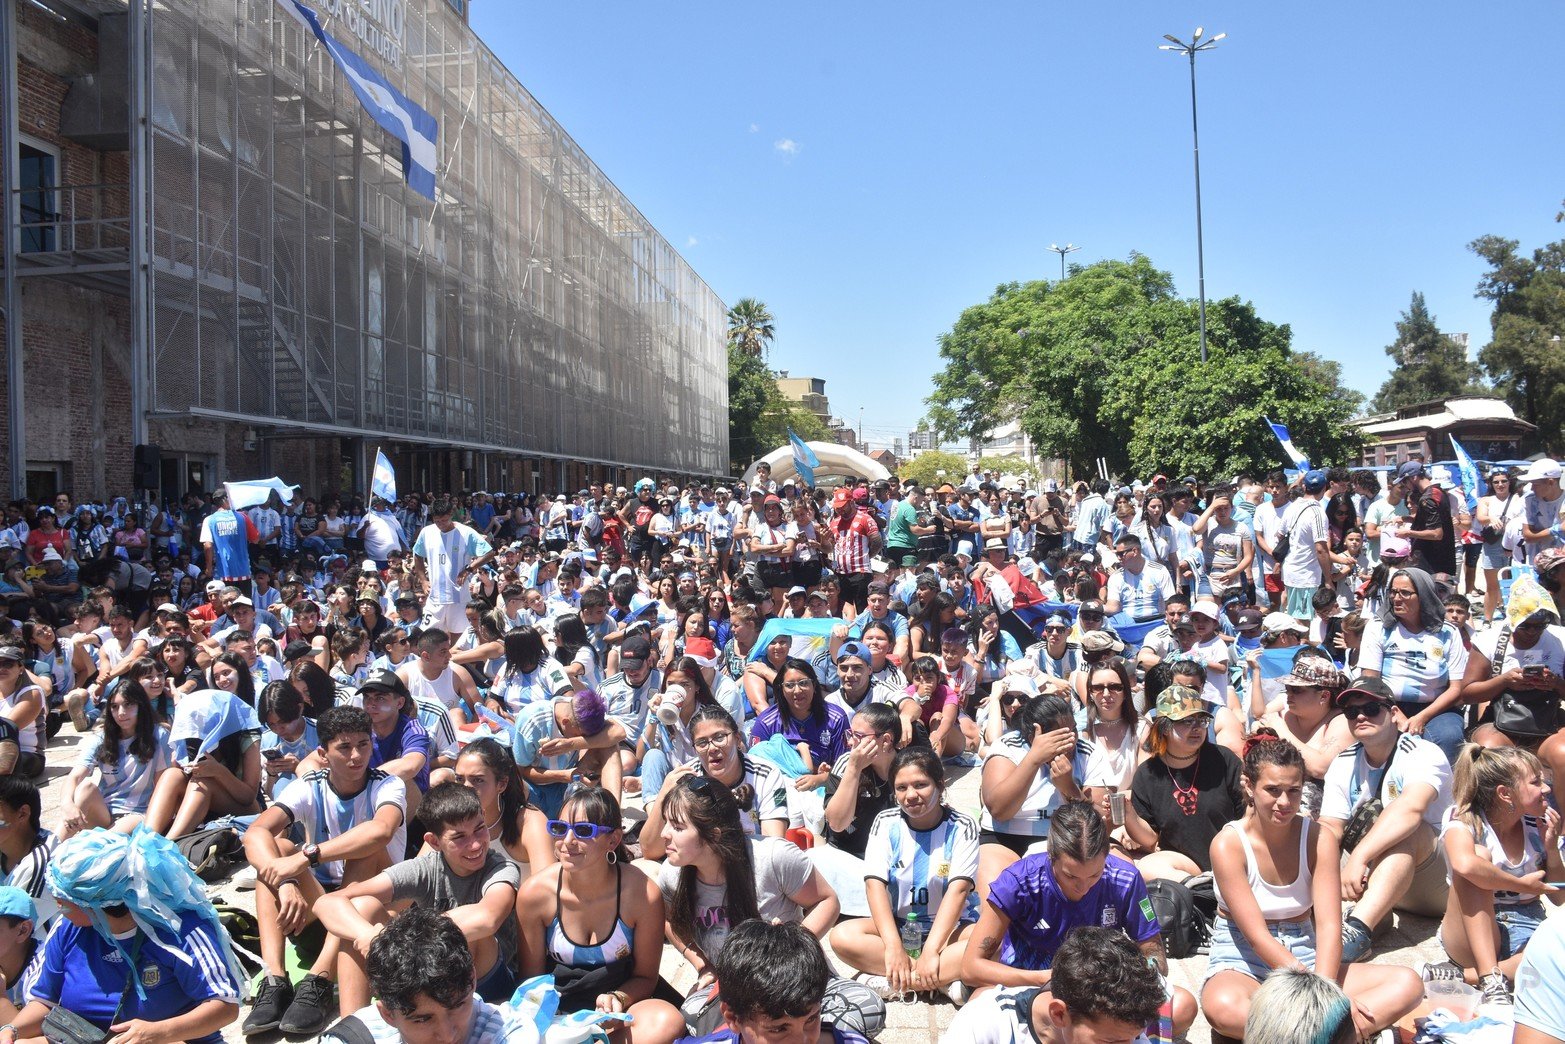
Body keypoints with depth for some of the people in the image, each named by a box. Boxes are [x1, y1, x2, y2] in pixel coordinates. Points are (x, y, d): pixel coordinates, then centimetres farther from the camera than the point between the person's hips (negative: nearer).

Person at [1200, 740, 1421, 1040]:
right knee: (1223, 1007, -40)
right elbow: (1257, 935, -18)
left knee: (1407, 984, -17)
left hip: (1304, 956, 5)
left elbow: (1329, 925, -11)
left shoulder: (1319, 838, -2)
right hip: (1242, 962, -4)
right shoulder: (1228, 844, -13)